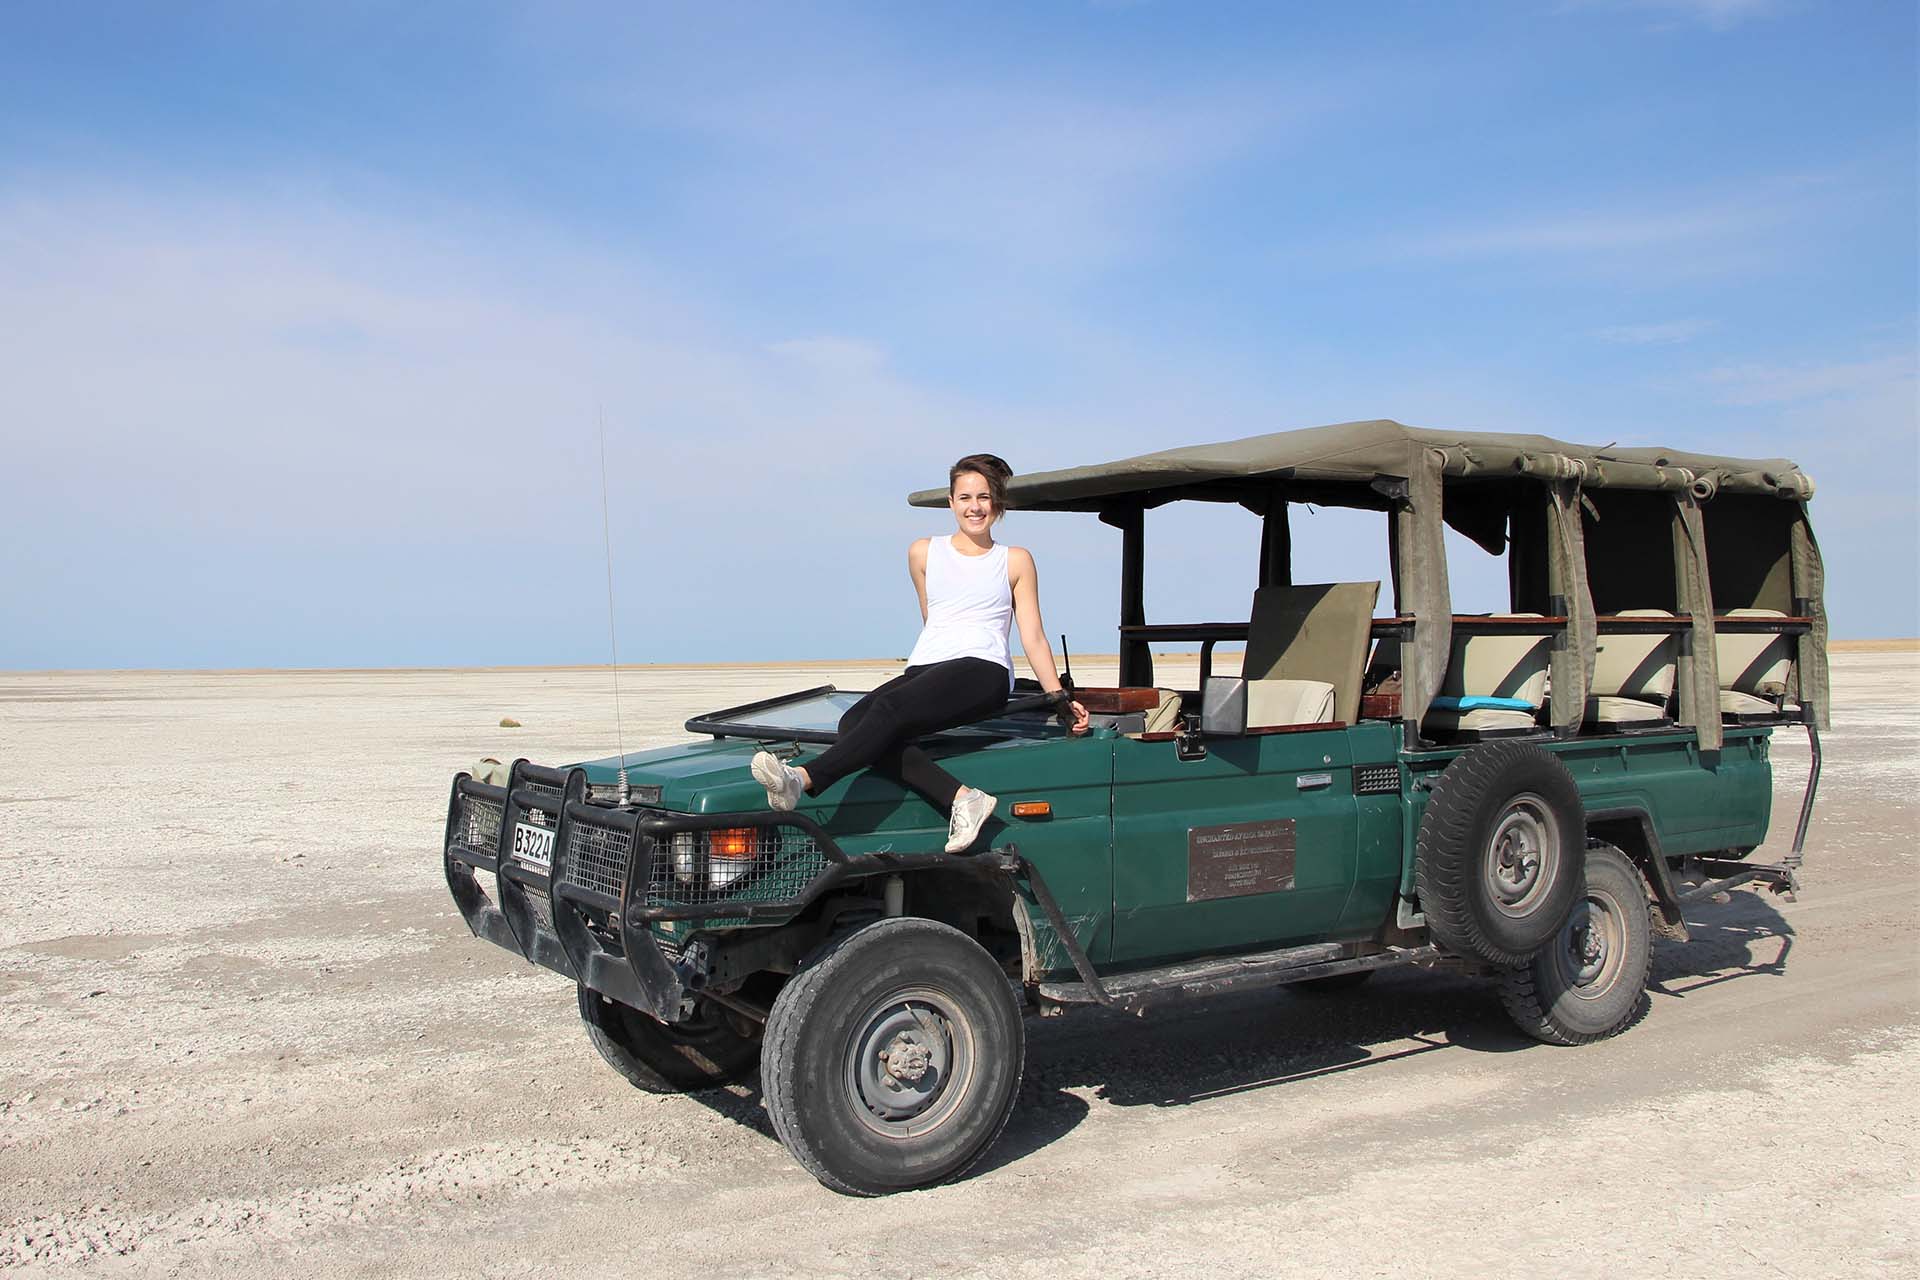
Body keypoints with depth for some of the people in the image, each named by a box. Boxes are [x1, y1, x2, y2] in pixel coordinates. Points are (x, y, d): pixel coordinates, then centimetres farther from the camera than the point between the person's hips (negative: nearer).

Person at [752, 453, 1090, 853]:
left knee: (890, 709, -33)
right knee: (852, 724, -28)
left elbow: (1033, 637, 11)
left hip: (981, 671, -4)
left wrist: (1061, 700, 5)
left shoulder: (1015, 561, 13)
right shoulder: (924, 553, 20)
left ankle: (803, 779, -48)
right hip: (921, 671, 4)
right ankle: (961, 798, -39)